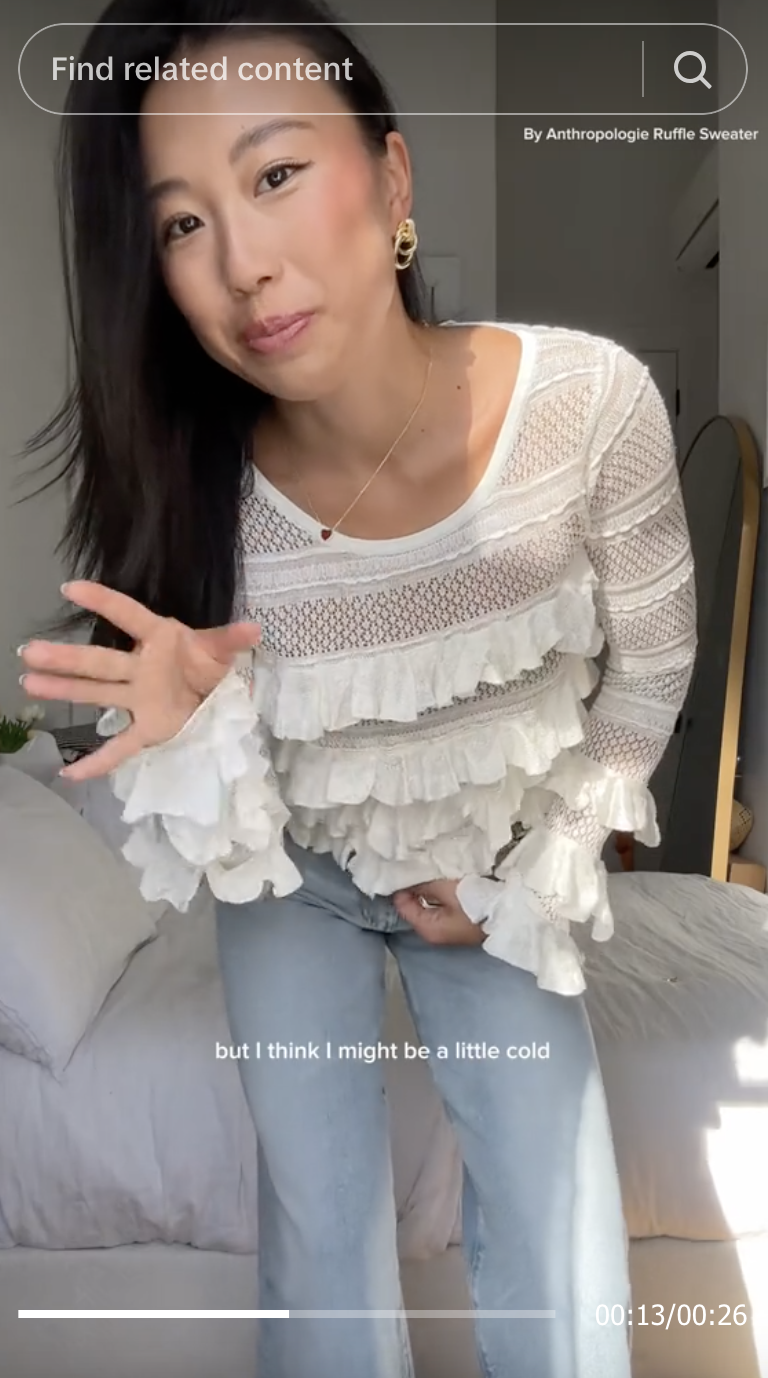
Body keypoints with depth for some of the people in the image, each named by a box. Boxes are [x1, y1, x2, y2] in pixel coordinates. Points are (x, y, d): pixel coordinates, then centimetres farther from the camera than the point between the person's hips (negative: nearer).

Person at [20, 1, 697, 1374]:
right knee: (320, 1237, 10)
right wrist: (198, 725, -37)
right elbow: (233, 840, -14)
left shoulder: (591, 401, -27)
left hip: (503, 871, 1)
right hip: (297, 881, 0)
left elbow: (650, 675, -8)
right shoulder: (192, 494, -26)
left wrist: (522, 885, -5)